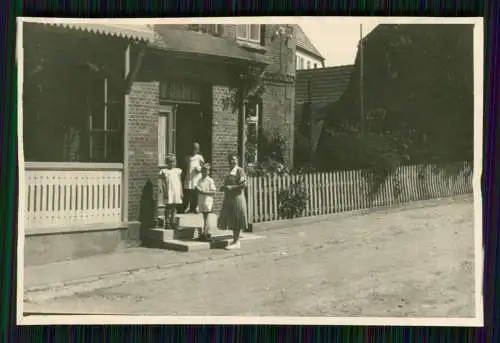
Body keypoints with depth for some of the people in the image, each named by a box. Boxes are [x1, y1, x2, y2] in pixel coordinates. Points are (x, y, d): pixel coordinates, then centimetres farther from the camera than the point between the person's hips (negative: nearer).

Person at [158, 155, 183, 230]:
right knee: (168, 207, -1)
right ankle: (167, 223, 4)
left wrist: (181, 192, 9)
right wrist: (165, 192, -11)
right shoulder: (164, 171, -1)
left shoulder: (177, 170, 11)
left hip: (176, 192, 4)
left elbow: (180, 182, 13)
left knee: (174, 208, 7)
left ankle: (172, 222, 14)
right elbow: (163, 183, -4)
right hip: (168, 192, -4)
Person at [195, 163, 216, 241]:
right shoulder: (200, 180, 12)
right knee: (205, 218, 10)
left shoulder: (210, 180, -6)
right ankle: (208, 233, 16)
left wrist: (203, 192, -18)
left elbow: (213, 192, -11)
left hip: (208, 201, -6)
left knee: (206, 218, -5)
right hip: (201, 200, 6)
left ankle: (203, 234, -5)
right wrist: (197, 190, -3)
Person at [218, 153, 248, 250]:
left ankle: (236, 242, 0)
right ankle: (235, 240, 16)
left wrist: (231, 187, -20)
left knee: (236, 220, -5)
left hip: (237, 198, -8)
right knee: (230, 220, 8)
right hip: (229, 199, 8)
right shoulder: (229, 171, 18)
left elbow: (244, 184, -16)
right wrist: (224, 187, 7)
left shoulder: (240, 170, -7)